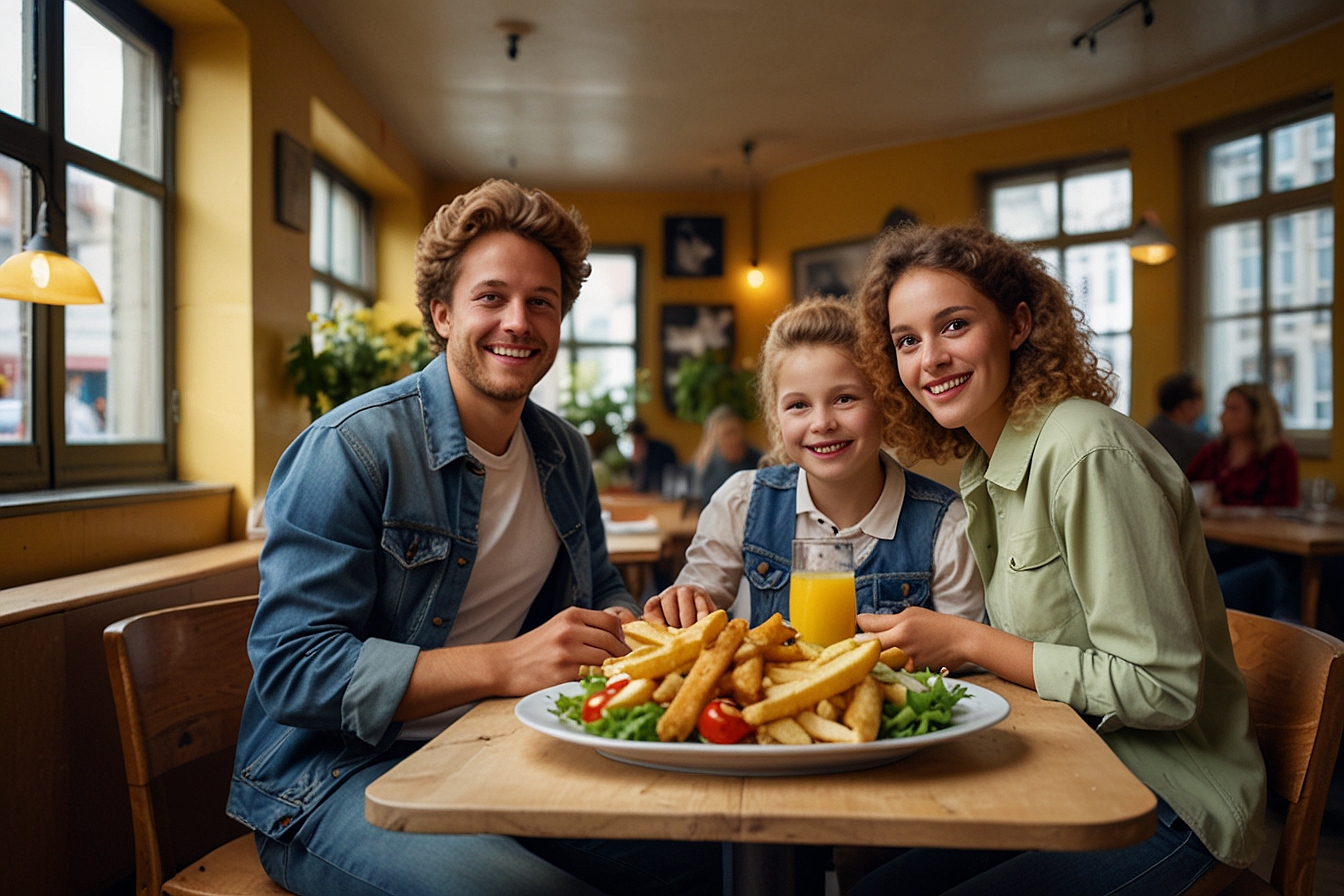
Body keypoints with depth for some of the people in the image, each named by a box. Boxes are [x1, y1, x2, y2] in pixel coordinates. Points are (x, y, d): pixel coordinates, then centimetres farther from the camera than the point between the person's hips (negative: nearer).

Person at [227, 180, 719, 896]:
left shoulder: (564, 454, 8)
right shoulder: (352, 448, -15)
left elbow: (600, 592, 21)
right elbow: (290, 668, -20)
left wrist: (626, 626, -5)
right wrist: (504, 664, -30)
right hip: (340, 776, -6)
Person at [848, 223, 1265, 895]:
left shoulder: (1089, 452, -22)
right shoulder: (985, 467, 6)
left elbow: (1160, 689, -23)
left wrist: (967, 642, -20)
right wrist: (919, 645, -4)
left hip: (1164, 807, -8)